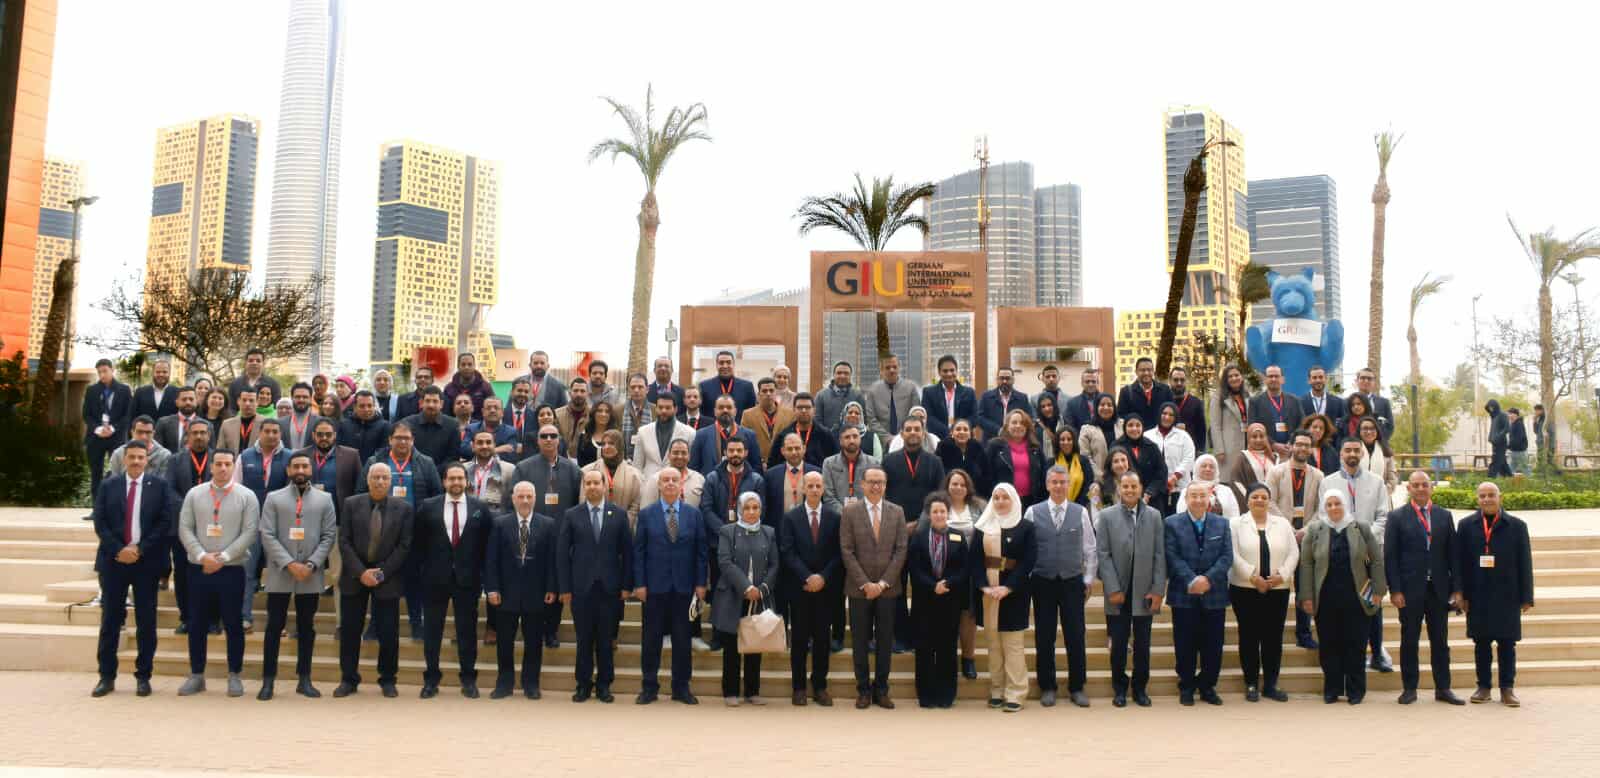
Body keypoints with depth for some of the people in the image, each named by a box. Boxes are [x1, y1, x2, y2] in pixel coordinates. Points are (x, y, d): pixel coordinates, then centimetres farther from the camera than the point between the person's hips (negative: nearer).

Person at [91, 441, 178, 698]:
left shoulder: (159, 486, 2)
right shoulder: (108, 486, 6)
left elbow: (165, 522, -4)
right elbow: (100, 523, 1)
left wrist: (140, 549, -12)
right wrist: (119, 550, -11)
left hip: (146, 561, -1)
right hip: (113, 560, 1)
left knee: (146, 621, 3)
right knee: (110, 619, 4)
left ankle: (143, 676, 11)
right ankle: (107, 676, 13)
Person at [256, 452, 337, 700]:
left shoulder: (325, 499, 7)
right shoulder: (274, 498, 4)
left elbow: (329, 536, 2)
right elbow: (267, 536, -4)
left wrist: (311, 564, -11)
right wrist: (290, 564, -14)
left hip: (311, 575, 1)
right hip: (280, 574, -1)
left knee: (307, 628, 8)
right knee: (274, 627, 3)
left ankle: (304, 679, 16)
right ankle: (268, 680, 11)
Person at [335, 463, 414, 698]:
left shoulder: (403, 507, -2)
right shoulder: (352, 504, 0)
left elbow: (404, 545, -4)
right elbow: (344, 542, -3)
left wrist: (382, 573, -12)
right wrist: (361, 572, -13)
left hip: (388, 577, -1)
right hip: (354, 576, 1)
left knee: (388, 633, 1)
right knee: (349, 630, 6)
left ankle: (387, 680, 14)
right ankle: (349, 679, 18)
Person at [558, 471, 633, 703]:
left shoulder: (619, 515, 4)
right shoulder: (571, 515, 3)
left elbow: (627, 552, 4)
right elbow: (562, 553, 1)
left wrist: (626, 585, -1)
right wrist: (564, 588, -3)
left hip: (609, 587, 0)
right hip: (581, 587, 0)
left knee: (606, 639, 5)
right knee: (584, 639, 5)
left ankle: (604, 684, 15)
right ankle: (584, 684, 16)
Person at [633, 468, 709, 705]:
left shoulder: (694, 514, 5)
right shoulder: (646, 514, 3)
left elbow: (701, 551, 5)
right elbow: (638, 551, 1)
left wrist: (700, 583, -1)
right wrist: (639, 584, -6)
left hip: (684, 586, 1)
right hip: (655, 586, -1)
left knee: (682, 639, 6)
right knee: (652, 639, 5)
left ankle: (681, 688, 16)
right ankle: (649, 687, 15)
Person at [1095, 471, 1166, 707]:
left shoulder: (1154, 516, 5)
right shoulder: (1106, 516, 1)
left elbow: (1160, 555, 2)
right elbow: (1103, 555, -3)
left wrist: (1158, 590, -4)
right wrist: (1113, 589, -9)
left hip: (1144, 592, 1)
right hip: (1118, 592, -1)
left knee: (1142, 644, 8)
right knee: (1119, 644, 5)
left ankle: (1140, 688, 21)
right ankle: (1119, 688, 18)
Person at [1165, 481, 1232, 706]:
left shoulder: (1221, 524, 9)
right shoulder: (1172, 523, 1)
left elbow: (1227, 557, 1)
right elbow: (1173, 557, -7)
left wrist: (1208, 579, -14)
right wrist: (1191, 581, -18)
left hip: (1214, 594, 2)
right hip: (1184, 595, -2)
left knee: (1213, 644, 6)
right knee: (1186, 644, 3)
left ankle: (1207, 687, 20)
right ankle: (1186, 687, 16)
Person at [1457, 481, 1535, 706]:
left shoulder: (1516, 526, 4)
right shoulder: (1466, 525, 5)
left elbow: (1525, 564, 2)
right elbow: (1460, 562, 2)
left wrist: (1526, 597, -1)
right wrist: (1461, 593, -3)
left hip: (1507, 596, 0)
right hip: (1478, 595, 1)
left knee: (1507, 643, 3)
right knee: (1481, 643, 6)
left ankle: (1507, 688, 11)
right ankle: (1483, 687, 14)